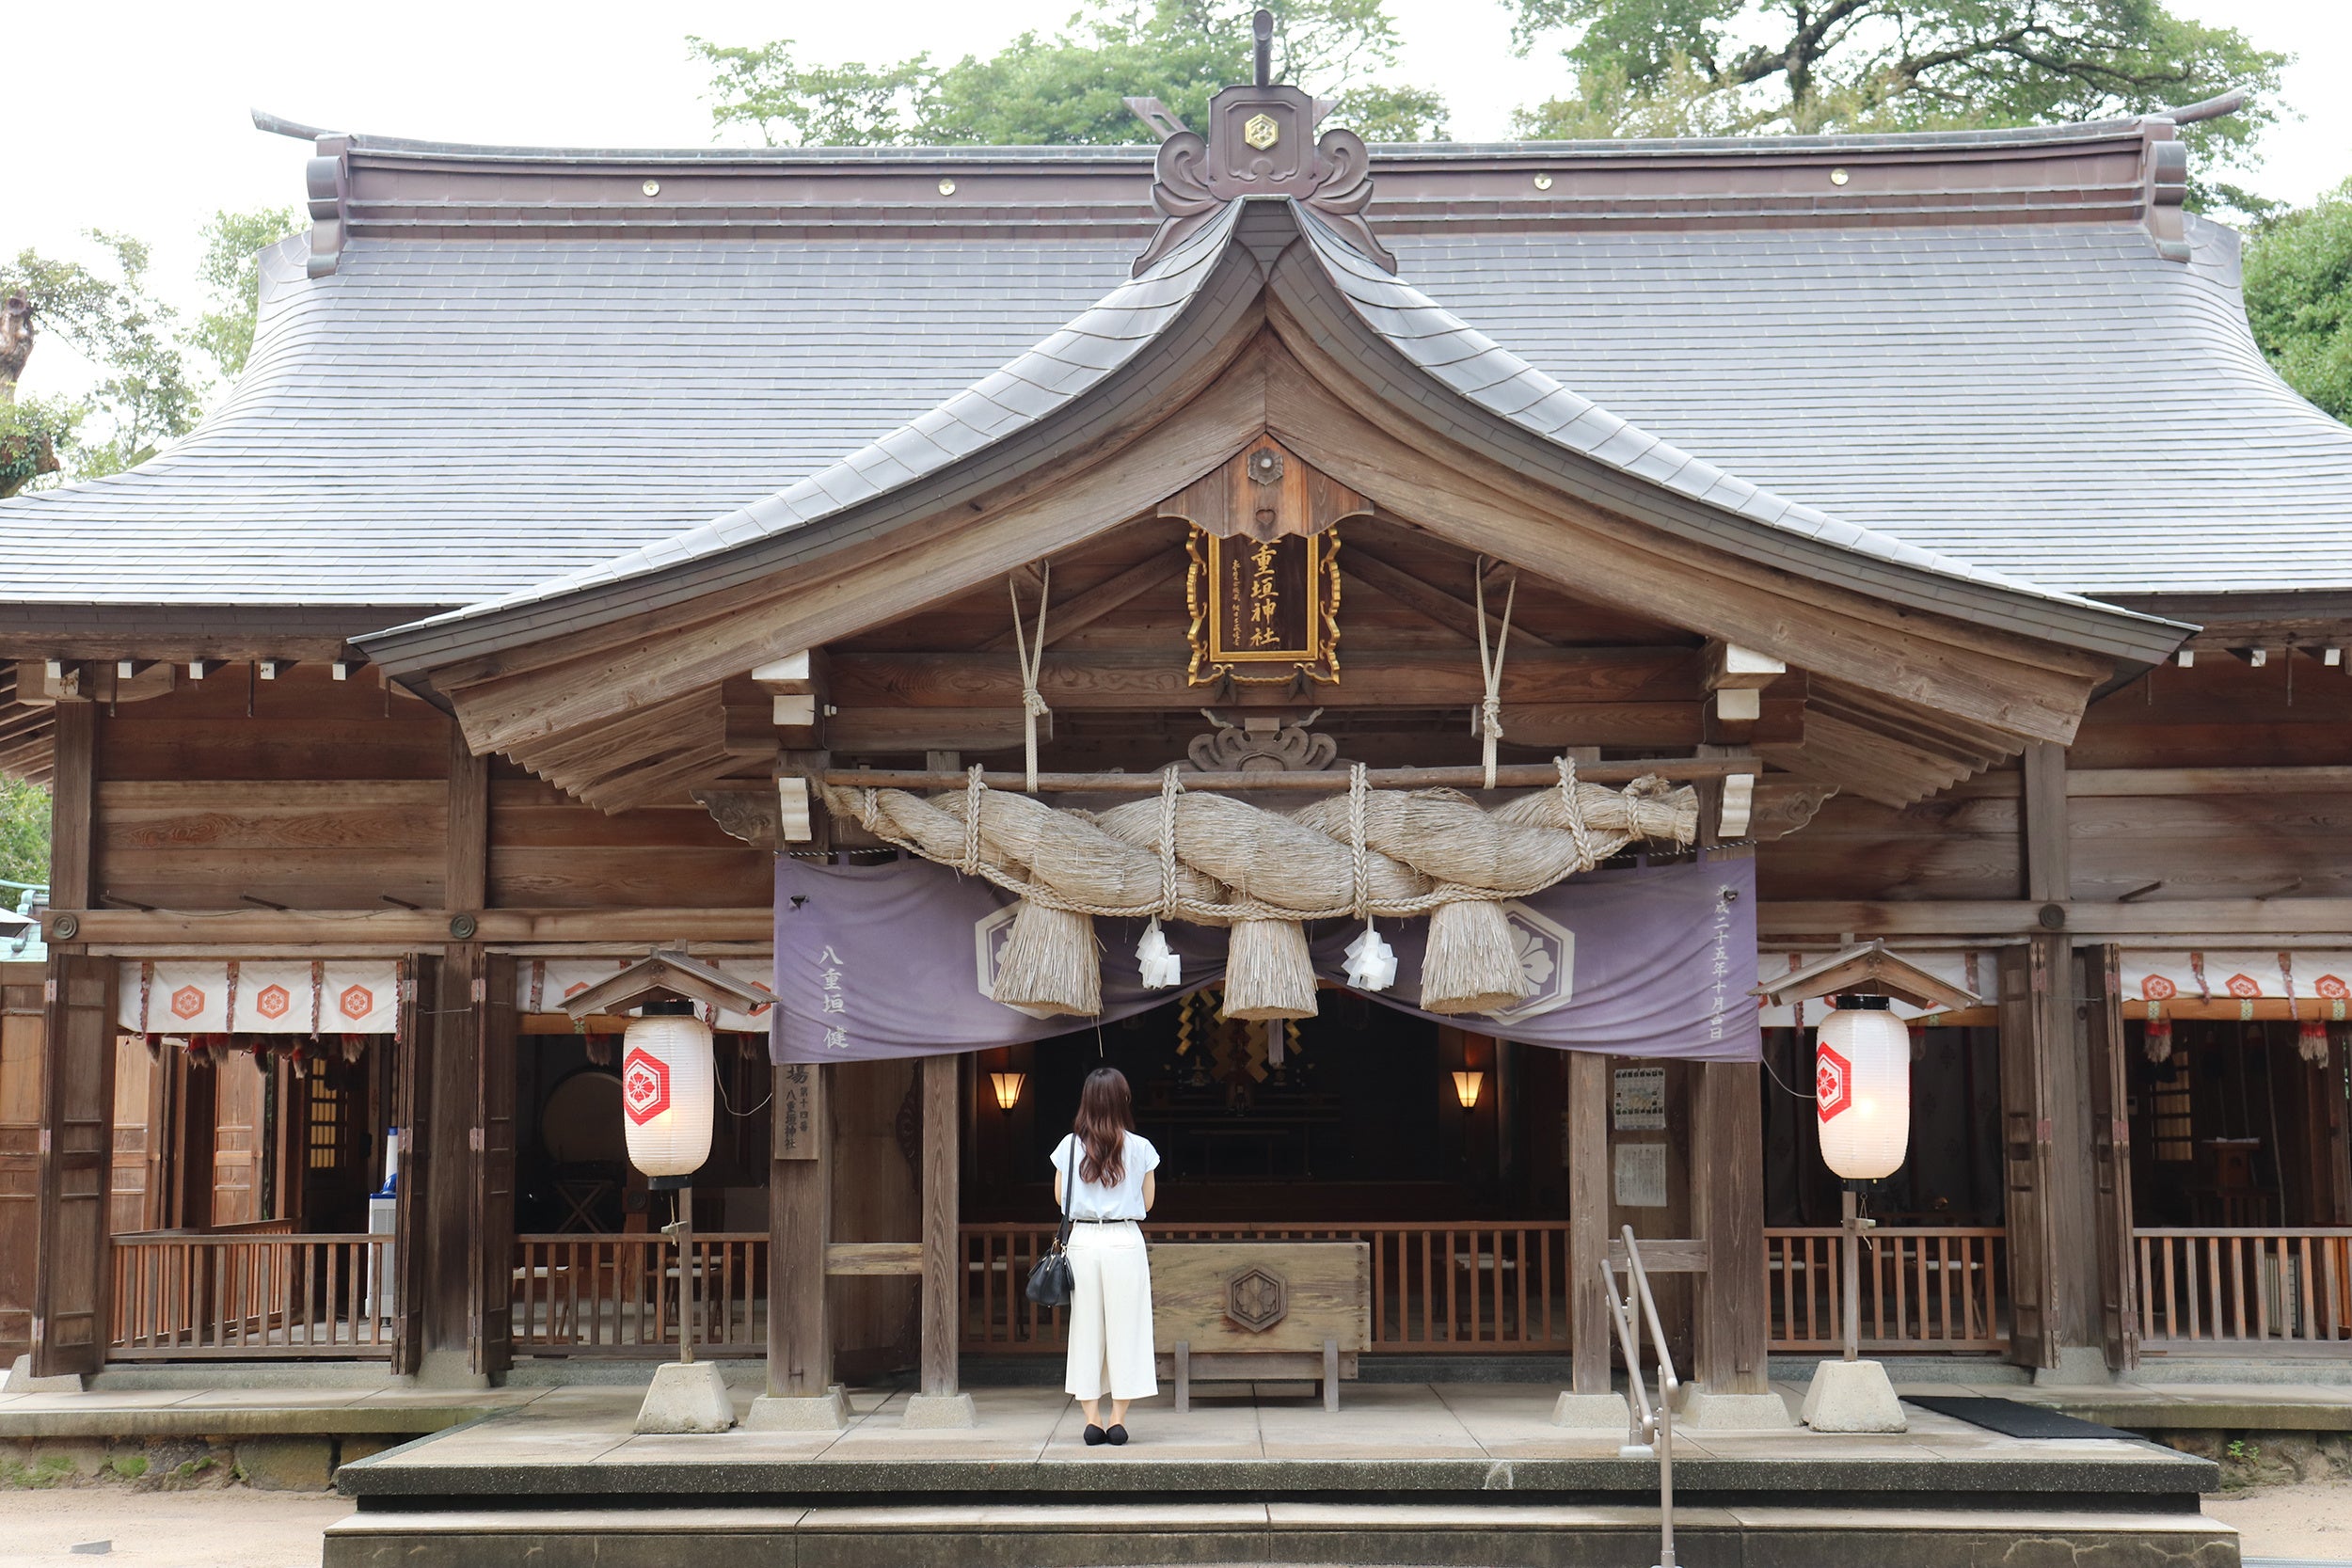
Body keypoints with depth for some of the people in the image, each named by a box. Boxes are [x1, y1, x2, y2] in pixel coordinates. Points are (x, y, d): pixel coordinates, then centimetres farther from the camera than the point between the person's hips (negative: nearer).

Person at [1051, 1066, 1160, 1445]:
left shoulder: (1069, 1146, 0)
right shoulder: (1139, 1148, -4)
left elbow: (1060, 1199, 8)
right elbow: (1147, 1202, 4)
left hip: (1082, 1240, 1)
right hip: (1125, 1241, -1)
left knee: (1086, 1329, 8)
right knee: (1125, 1327, 6)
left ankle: (1093, 1420, 8)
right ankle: (1118, 1420, 5)